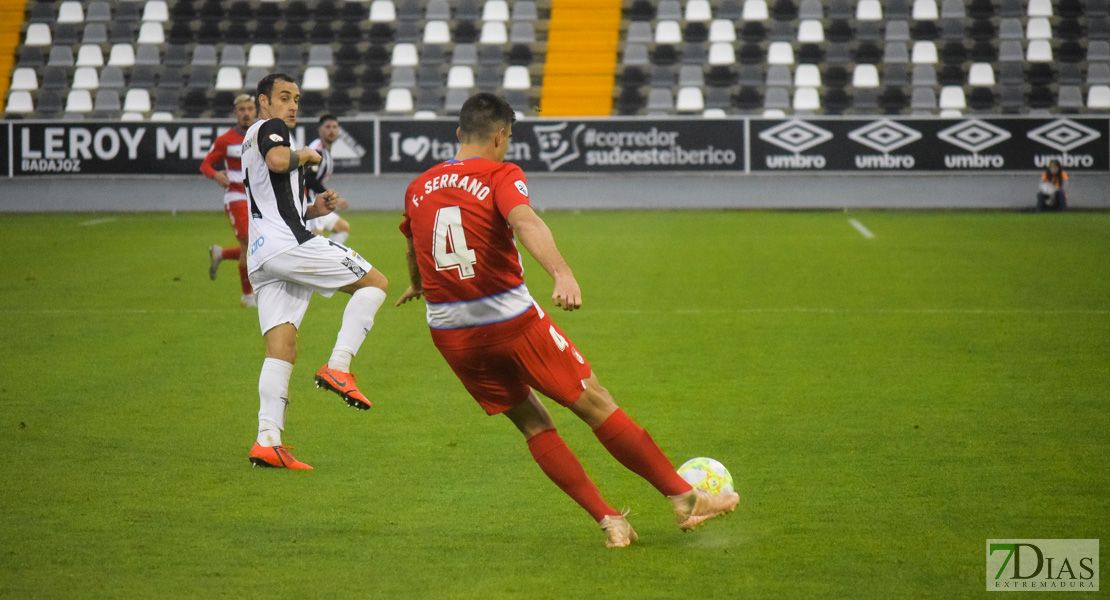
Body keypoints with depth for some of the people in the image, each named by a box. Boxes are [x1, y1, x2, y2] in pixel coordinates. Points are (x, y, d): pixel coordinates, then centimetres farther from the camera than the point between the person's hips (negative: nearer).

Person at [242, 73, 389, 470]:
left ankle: (267, 441, -13)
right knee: (375, 283, 1)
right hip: (288, 244, -9)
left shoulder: (250, 141, 31)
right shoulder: (270, 128, 2)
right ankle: (337, 367, -13)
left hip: (260, 255, 9)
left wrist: (311, 210, 22)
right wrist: (306, 154, -2)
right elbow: (278, 160, -23)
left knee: (281, 348, 0)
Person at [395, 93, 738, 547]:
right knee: (595, 404, 5)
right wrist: (562, 272, -44)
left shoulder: (418, 189, 10)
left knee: (532, 423, 15)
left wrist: (418, 287, 52)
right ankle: (684, 497, 9)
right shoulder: (500, 176, -7)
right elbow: (525, 222, -29)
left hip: (449, 334, 5)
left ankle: (607, 521, 9)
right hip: (512, 320, -5)